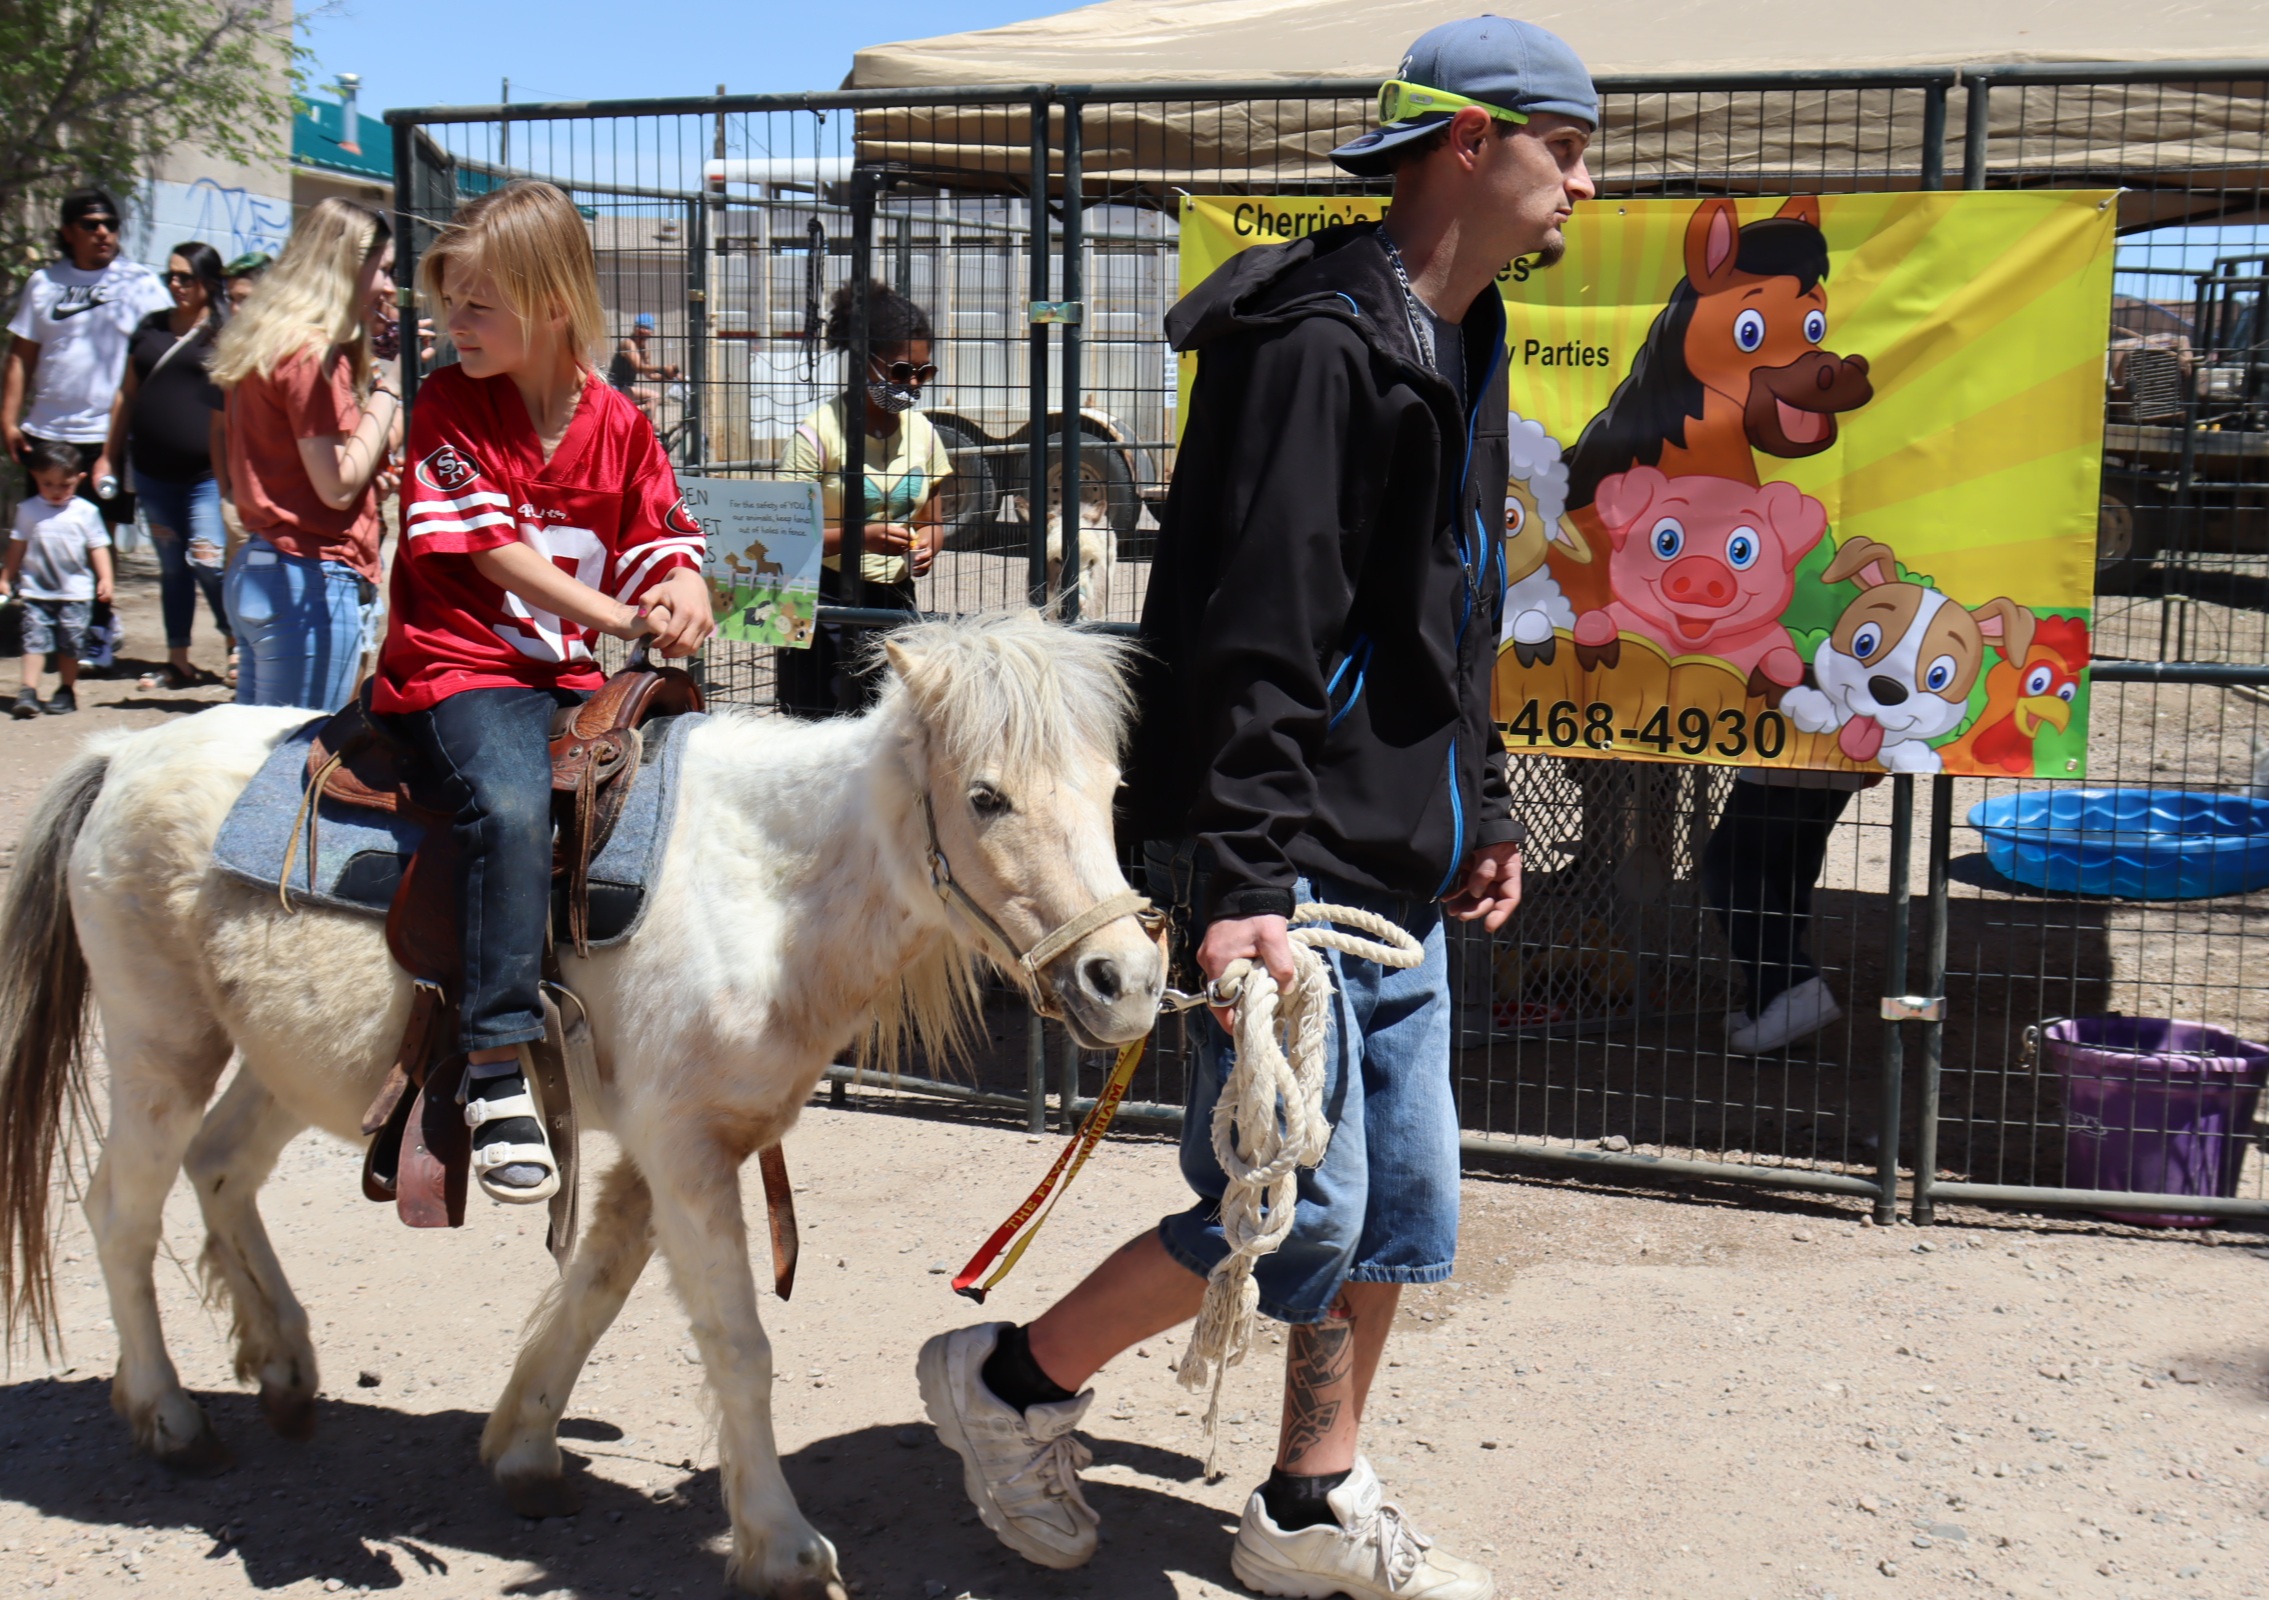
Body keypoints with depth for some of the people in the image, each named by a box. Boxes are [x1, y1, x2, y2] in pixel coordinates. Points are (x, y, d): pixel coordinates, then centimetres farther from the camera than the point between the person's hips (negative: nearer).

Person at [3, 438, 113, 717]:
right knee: (34, 639, -7)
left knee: (70, 644, 5)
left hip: (75, 592, -1)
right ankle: (28, 690, -9)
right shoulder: (28, 510, 4)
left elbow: (98, 547, 3)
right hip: (36, 591, 1)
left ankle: (66, 690, 18)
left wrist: (105, 579, -5)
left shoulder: (86, 511, 0)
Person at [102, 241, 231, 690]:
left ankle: (237, 645, 6)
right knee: (172, 567, 10)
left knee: (207, 561, -13)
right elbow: (127, 394, 18)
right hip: (153, 472, 5)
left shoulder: (227, 332, -1)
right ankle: (178, 662, 17)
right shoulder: (150, 328, 13)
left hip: (207, 471, -5)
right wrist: (109, 455, 16)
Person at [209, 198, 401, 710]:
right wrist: (387, 391, -6)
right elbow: (338, 485, -16)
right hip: (313, 580, -10)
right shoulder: (312, 353, -13)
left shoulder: (269, 343, 15)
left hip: (255, 569, 10)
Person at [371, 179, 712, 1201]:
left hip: (575, 674, 5)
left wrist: (684, 595, -17)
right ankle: (498, 1073, -30)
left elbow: (665, 545, 9)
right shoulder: (449, 406, -1)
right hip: (460, 666, -5)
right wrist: (622, 617, -19)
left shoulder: (618, 424, 8)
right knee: (511, 803, -32)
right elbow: (492, 550, -10)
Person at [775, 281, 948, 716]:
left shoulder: (921, 432, 9)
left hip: (895, 602, 5)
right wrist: (860, 536, -24)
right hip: (826, 603, -5)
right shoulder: (818, 434, -8)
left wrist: (928, 543, -5)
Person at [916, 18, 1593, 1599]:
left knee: (1403, 1207, 13)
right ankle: (1010, 1382, 17)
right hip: (1292, 861, -10)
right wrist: (1243, 880, -27)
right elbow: (1253, 632, -23)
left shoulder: (1457, 344, 16)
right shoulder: (1319, 340, -16)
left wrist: (1481, 806, 22)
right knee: (1297, 1207, -5)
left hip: (1397, 864, 10)